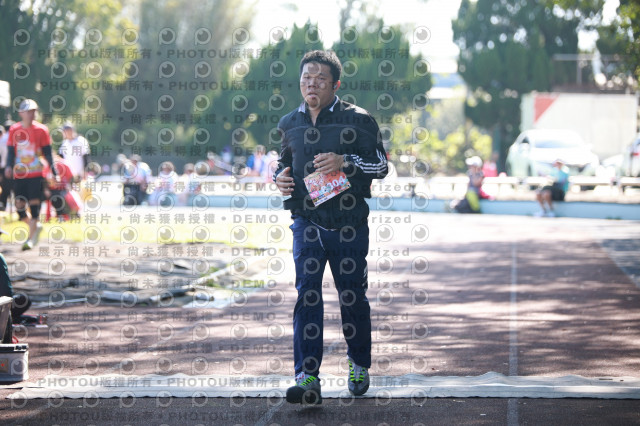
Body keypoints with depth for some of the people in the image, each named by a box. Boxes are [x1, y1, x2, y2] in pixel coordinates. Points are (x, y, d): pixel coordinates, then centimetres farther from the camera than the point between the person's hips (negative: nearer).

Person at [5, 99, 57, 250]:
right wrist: (9, 166, -10)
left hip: (36, 175, -3)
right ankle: (35, 227, 27)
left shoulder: (41, 130, -2)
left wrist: (54, 173, -1)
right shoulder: (14, 130, 5)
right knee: (19, 206, 1)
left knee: (34, 205, -7)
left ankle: (31, 238, 0)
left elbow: (47, 153, 2)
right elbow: (11, 151, 8)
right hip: (19, 175, 3)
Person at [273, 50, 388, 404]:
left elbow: (381, 165, -2)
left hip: (349, 223, -2)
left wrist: (345, 161, -18)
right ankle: (307, 378, -16)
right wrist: (280, 177, 2)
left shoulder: (357, 120, -2)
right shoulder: (290, 124, 10)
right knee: (307, 293, -11)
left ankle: (359, 365, 31)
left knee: (352, 296, 8)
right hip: (307, 220, 2)